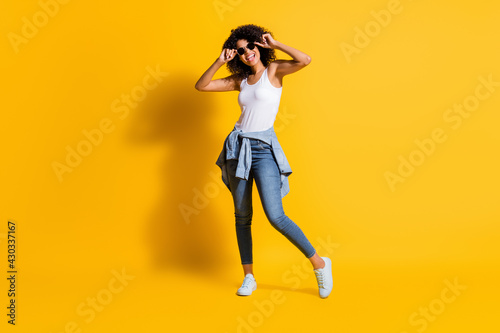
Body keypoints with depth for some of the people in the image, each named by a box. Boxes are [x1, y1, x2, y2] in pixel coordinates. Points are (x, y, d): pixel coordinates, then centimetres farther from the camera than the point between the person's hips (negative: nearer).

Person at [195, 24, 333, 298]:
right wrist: (219, 61, -1)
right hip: (238, 147, 5)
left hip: (264, 149, -5)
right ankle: (249, 277, 23)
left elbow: (305, 60, -20)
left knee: (276, 217, -15)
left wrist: (274, 44, -9)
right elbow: (200, 86, 10)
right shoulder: (240, 80, 11)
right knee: (242, 215, 9)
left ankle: (319, 263, 4)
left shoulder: (274, 70, 0)